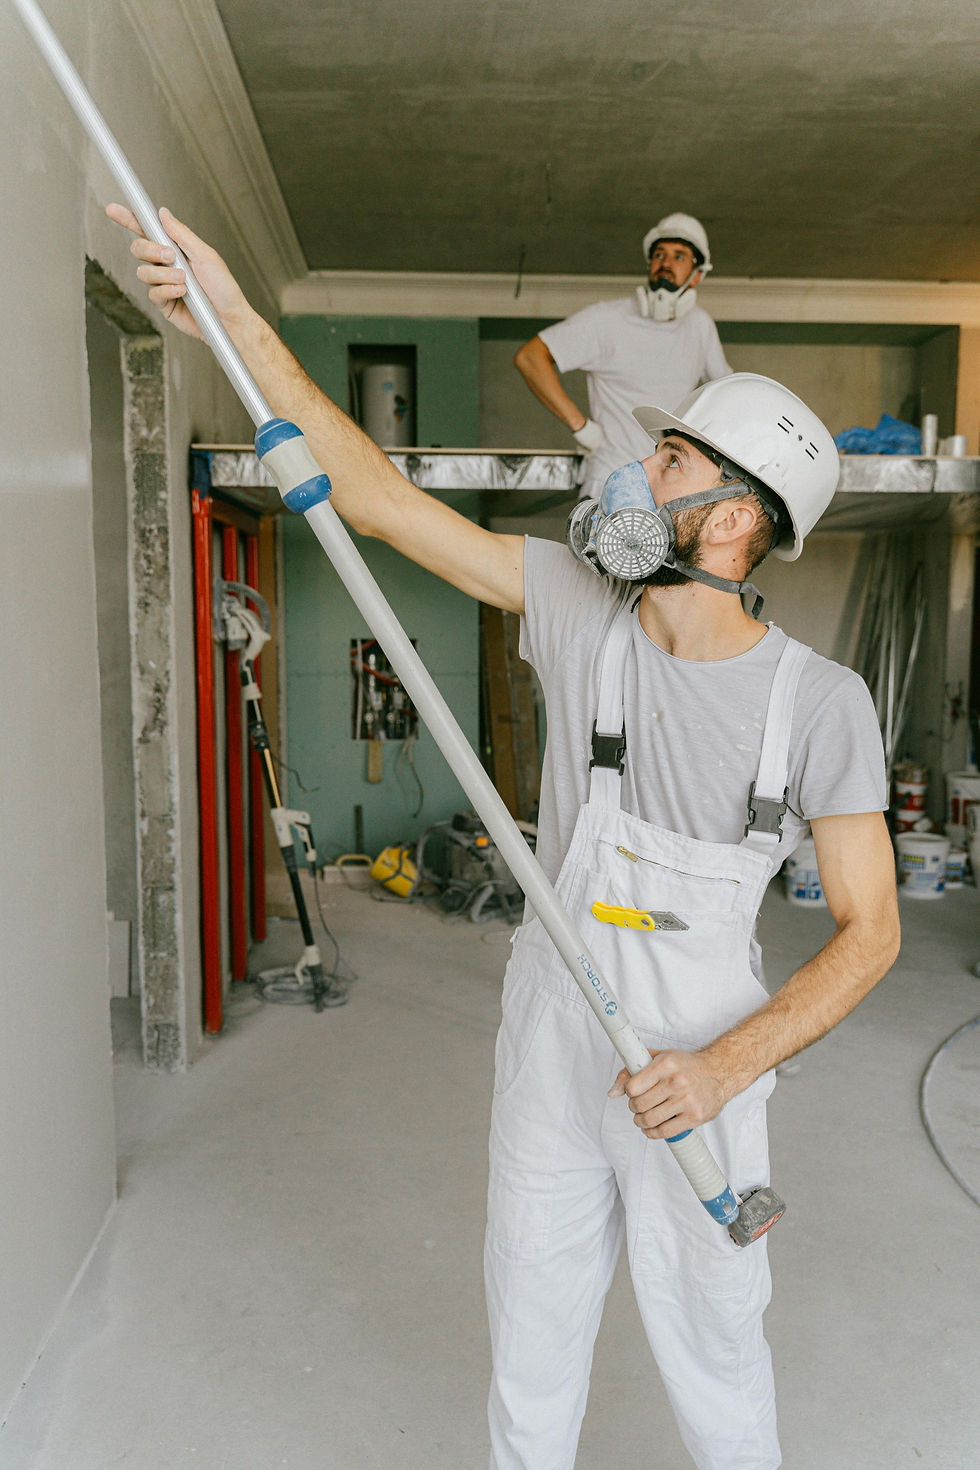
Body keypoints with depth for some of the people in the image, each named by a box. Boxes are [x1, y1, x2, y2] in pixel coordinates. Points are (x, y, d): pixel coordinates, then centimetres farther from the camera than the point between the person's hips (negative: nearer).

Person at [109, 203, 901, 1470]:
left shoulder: (819, 703, -15)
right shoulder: (579, 607, -9)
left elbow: (868, 930, -10)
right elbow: (380, 498, -9)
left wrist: (723, 1067, -22)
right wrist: (239, 321, -12)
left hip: (696, 1082, -2)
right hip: (547, 1058, 3)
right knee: (529, 1359, 22)